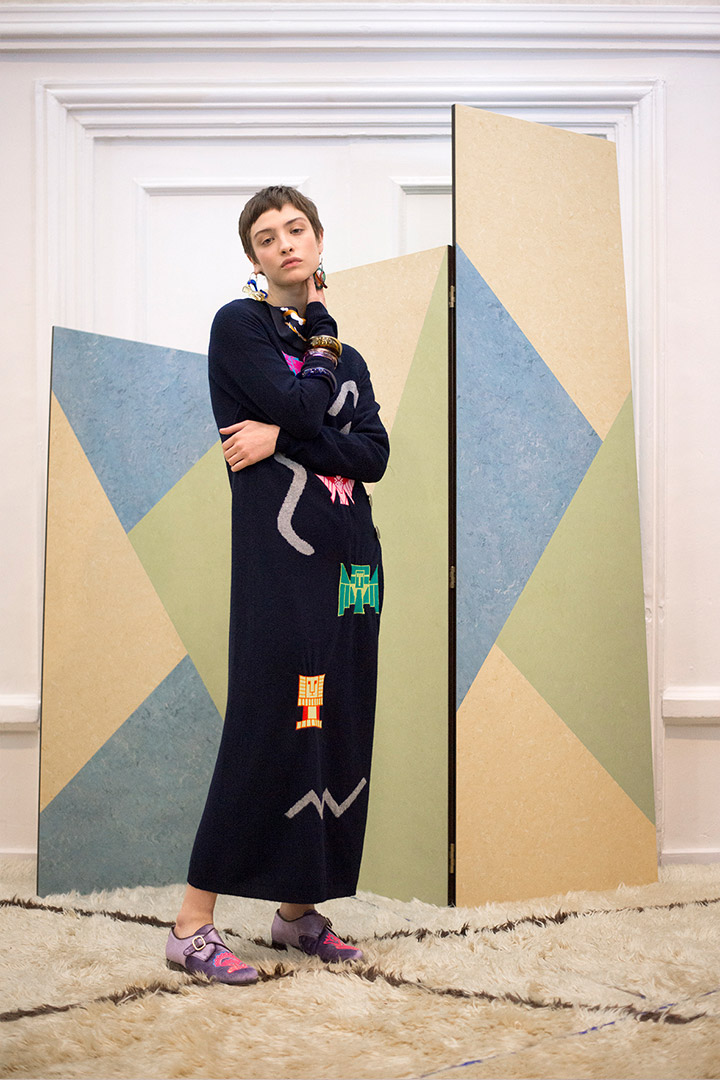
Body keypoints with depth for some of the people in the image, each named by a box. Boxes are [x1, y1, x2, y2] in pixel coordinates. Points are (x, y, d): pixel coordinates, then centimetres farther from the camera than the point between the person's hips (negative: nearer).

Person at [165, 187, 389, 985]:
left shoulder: (344, 353, 18)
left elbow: (375, 454, 3)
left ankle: (299, 909, 17)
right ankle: (193, 924, -2)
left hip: (348, 554, 6)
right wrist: (323, 358, 4)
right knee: (267, 727, -10)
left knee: (338, 727, 6)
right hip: (278, 555, -6)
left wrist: (285, 437, -9)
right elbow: (300, 405, -15)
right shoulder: (240, 324, 1)